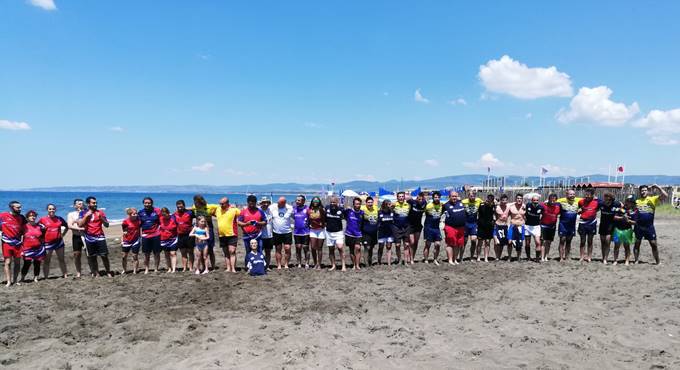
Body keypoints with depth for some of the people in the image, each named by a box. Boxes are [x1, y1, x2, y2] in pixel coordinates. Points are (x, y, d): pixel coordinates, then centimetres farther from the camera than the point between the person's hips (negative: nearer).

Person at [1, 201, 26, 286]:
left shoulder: (21, 217, 5)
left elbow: (24, 229, 15)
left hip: (17, 243, 3)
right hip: (7, 243, -3)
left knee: (17, 263, 6)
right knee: (8, 262, -3)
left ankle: (15, 280, 15)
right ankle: (8, 281, -1)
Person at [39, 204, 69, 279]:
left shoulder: (59, 219, 4)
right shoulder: (43, 219, -2)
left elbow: (67, 227, 18)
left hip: (58, 241, 2)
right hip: (47, 242, -2)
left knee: (61, 259, 8)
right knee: (46, 261, 4)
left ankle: (65, 275, 13)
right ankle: (45, 277, 9)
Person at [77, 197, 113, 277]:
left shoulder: (100, 212, 4)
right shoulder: (83, 213, 3)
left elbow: (107, 225, 2)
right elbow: (80, 224, -8)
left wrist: (101, 217, -13)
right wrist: (86, 215, -12)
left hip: (100, 237, 0)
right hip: (89, 238, 0)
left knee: (104, 255, -2)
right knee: (92, 257, 6)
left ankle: (108, 271, 6)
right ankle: (95, 272, 16)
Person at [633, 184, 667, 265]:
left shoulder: (653, 199, 2)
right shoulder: (636, 201, 7)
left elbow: (665, 196, -7)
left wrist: (658, 188, -10)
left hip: (649, 227, -1)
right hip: (639, 227, 1)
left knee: (654, 244, 4)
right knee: (637, 244, 7)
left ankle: (658, 261, 16)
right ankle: (636, 260, 18)